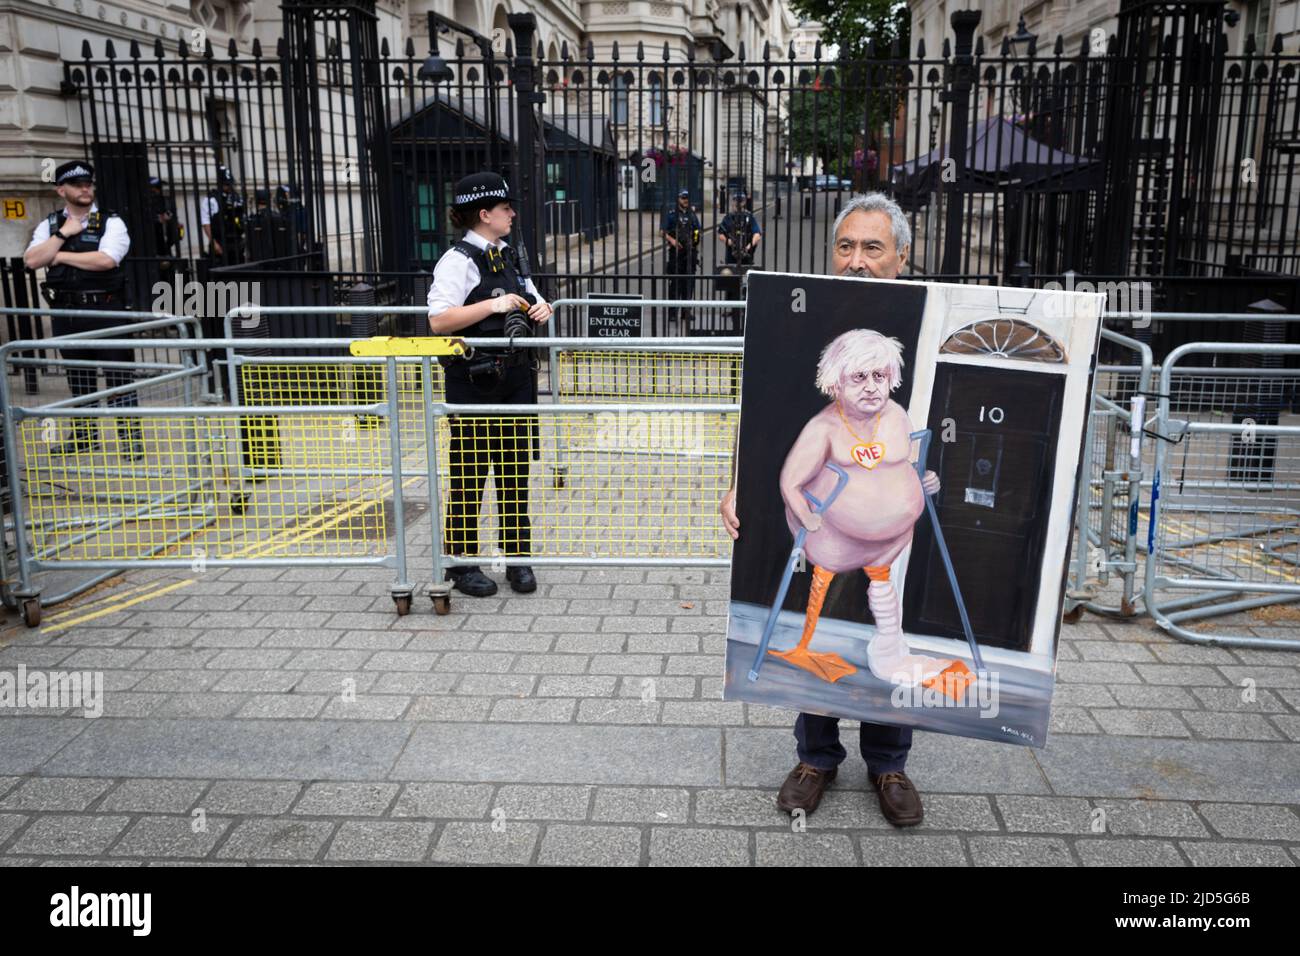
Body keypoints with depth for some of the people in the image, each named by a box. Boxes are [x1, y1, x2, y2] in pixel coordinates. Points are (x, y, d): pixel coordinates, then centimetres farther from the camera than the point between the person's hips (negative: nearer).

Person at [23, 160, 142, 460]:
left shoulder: (111, 222, -1)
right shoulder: (50, 225, 10)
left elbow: (106, 259, -18)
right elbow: (31, 261, -3)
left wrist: (61, 256, -8)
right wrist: (63, 235, -8)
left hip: (106, 309, -4)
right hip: (66, 311, 5)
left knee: (118, 373, -5)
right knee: (78, 376, 14)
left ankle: (130, 437, 0)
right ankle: (83, 434, 26)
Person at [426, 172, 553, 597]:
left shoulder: (509, 256, 14)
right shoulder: (458, 260, -10)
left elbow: (533, 301, 27)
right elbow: (439, 320, -21)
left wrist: (541, 308, 3)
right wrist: (493, 305, -23)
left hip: (516, 377, 7)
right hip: (473, 382, -7)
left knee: (516, 468, 10)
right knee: (469, 472, 1)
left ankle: (518, 558, 21)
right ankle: (462, 563, 13)